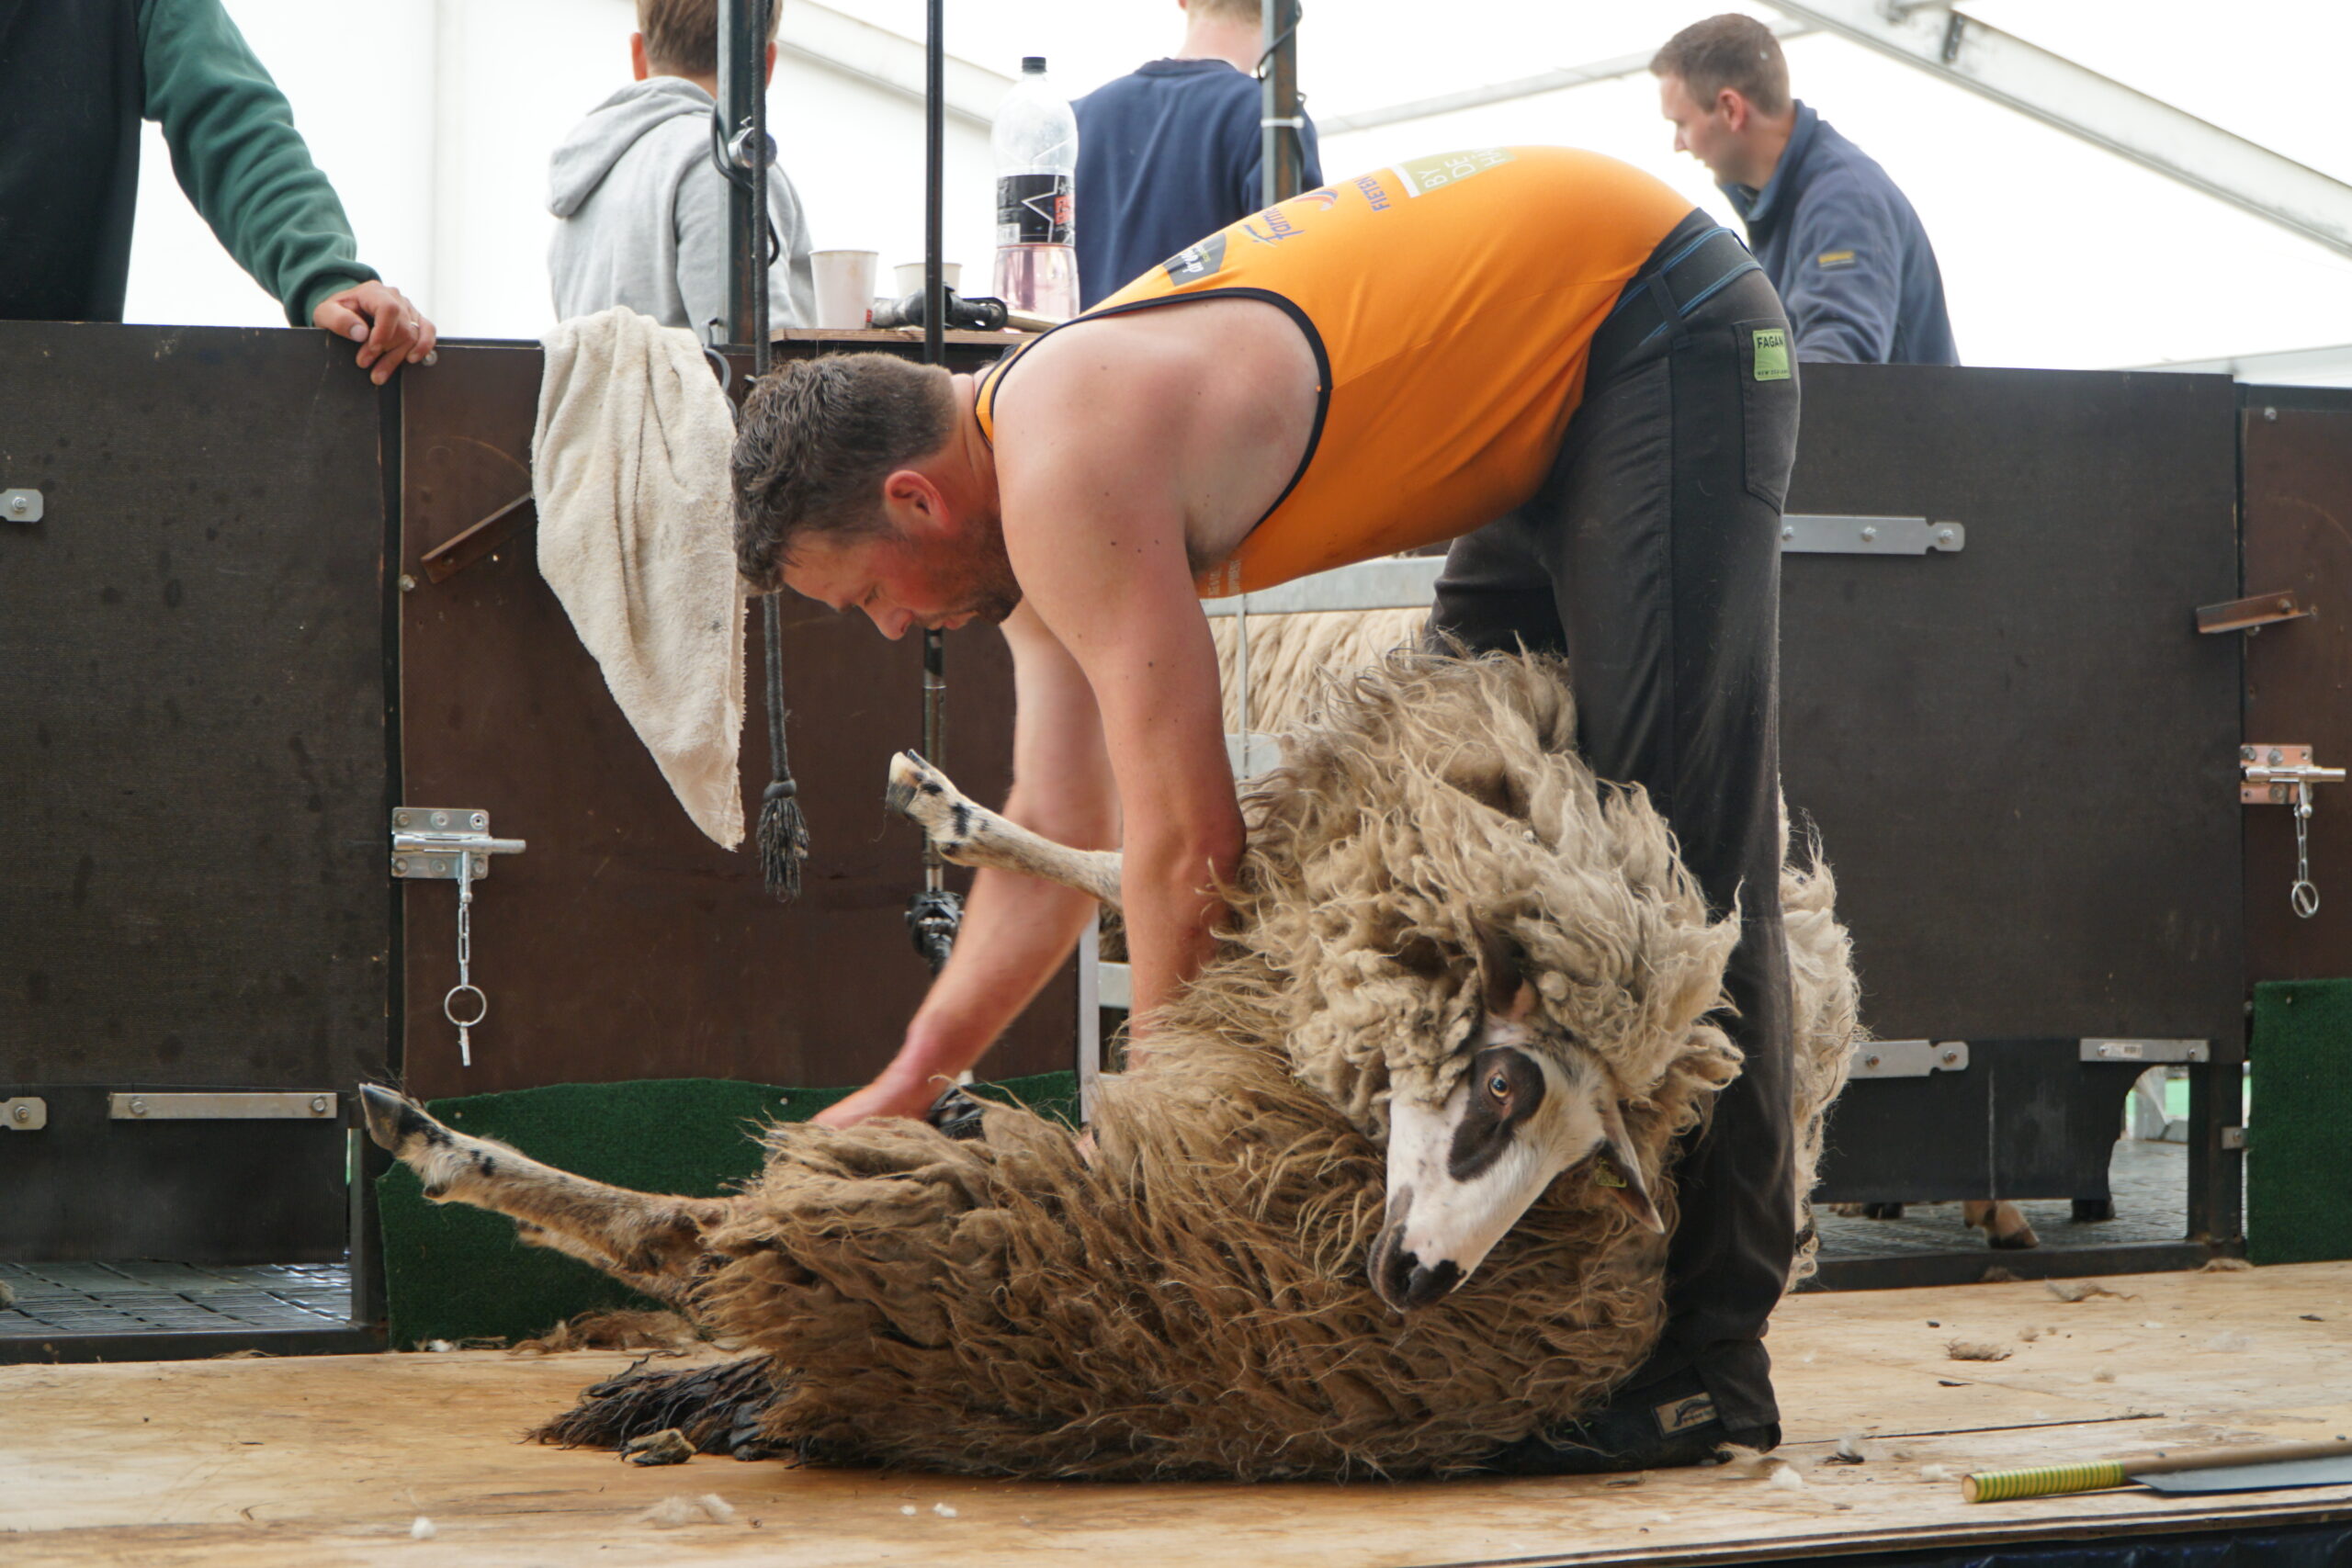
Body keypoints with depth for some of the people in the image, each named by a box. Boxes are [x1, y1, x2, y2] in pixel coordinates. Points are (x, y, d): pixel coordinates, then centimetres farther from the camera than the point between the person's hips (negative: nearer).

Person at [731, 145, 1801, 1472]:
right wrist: (912, 1082, 9)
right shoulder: (1031, 472, 7)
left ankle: (1708, 1358, -13)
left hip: (1663, 330, -10)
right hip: (1561, 379, 10)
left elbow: (1185, 844, -22)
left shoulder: (1069, 465, -23)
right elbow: (1059, 834, 11)